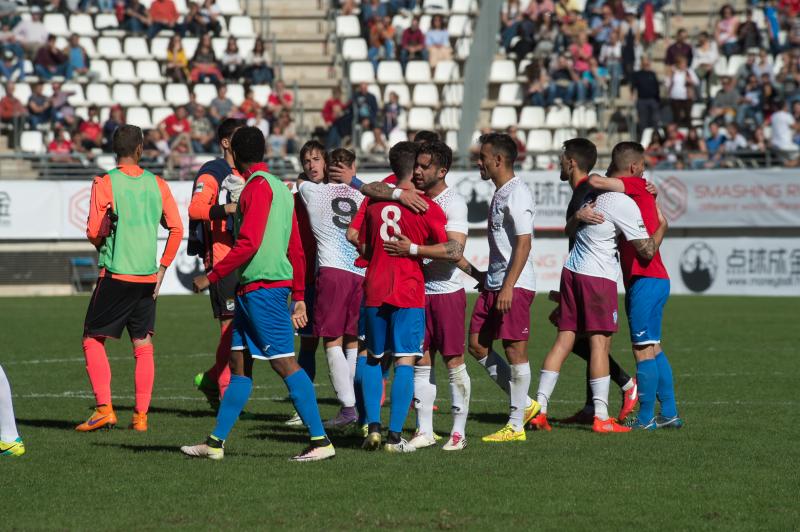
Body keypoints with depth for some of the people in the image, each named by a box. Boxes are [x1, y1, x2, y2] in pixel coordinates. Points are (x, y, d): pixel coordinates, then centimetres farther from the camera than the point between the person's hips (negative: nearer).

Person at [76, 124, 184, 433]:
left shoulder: (104, 184, -6)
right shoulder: (157, 184, 5)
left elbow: (93, 233, -8)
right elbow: (177, 229, 4)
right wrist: (162, 268, 11)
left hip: (115, 275, -4)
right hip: (148, 277, 4)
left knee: (93, 340, 5)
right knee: (143, 346, 9)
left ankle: (104, 408, -7)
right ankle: (140, 416, 7)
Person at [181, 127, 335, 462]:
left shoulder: (258, 186, -11)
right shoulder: (279, 187, 18)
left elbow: (248, 243, -20)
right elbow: (296, 249, 19)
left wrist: (211, 277, -14)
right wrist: (299, 297, 21)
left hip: (262, 287, -10)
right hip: (252, 291, 10)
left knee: (284, 362, -10)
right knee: (239, 364, 11)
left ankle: (320, 441, -11)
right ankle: (216, 443, 14)